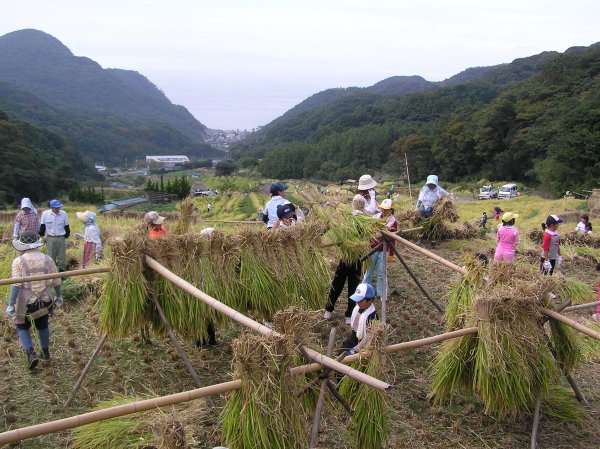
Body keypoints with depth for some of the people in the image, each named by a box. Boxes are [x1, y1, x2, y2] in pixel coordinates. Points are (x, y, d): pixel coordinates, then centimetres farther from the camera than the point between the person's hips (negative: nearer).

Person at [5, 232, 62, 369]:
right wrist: (58, 296, 21)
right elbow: (56, 282, 5)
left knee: (22, 328, 18)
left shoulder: (19, 261, -12)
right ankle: (45, 352, 38)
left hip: (25, 302, -3)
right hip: (44, 301, 3)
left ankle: (31, 354, 1)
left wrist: (11, 305, -16)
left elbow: (16, 285, -19)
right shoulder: (48, 260, -2)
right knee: (42, 325, 26)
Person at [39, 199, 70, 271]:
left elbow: (66, 227, 5)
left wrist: (66, 236, 3)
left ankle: (62, 270, 20)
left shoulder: (64, 214, -5)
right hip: (50, 238, 0)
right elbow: (42, 227, 3)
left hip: (61, 238, 0)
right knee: (51, 257, 9)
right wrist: (42, 237, 5)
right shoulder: (45, 214, -7)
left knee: (62, 257, 8)